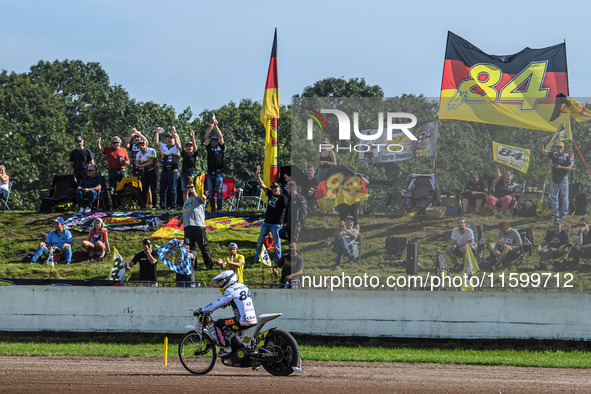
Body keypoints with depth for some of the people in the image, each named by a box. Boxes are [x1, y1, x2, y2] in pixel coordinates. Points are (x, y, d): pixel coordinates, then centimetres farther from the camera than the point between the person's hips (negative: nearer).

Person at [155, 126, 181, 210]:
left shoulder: (176, 147, 2)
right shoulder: (164, 147, 16)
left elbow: (178, 142, -16)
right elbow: (156, 143, 13)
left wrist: (174, 132, -24)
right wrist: (156, 133, 3)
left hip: (173, 172, -5)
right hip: (164, 172, 5)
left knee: (172, 190, -4)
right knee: (162, 190, 5)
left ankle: (173, 206, 1)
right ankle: (163, 206, 11)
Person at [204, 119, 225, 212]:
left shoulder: (220, 148, 7)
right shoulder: (209, 148, 13)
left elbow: (221, 137, -2)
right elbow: (206, 138, 5)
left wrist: (216, 126, -4)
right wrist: (211, 127, -2)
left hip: (218, 173, -3)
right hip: (210, 173, 3)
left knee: (219, 192, -4)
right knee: (210, 192, 3)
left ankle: (219, 209, -3)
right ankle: (212, 209, 6)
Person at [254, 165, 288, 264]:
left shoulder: (283, 198, -8)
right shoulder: (270, 194, 9)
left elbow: (286, 210, -11)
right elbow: (262, 185, 12)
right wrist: (258, 174, 5)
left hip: (276, 224, -7)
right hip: (266, 222, 7)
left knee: (276, 243, -1)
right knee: (260, 241, 11)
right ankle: (257, 258, 22)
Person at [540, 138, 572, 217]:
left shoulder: (566, 156, -7)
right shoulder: (553, 155, 4)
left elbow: (570, 168, -10)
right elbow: (542, 151, 5)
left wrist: (561, 167, -22)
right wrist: (542, 142, -11)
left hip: (563, 178, -5)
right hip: (554, 178, 5)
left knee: (564, 196, -3)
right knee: (554, 196, 7)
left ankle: (564, 212, 2)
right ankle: (555, 212, 13)